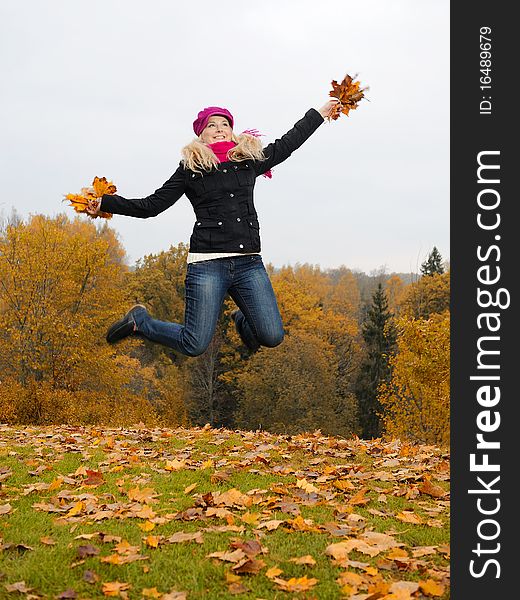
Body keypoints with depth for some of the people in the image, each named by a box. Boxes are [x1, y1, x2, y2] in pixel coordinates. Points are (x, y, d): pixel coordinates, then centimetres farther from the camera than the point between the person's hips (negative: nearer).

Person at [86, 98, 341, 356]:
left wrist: (320, 112, 36)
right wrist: (105, 203, 2)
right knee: (194, 346, -7)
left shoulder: (250, 159, 16)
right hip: (207, 264, -3)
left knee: (272, 337, -7)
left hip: (249, 262, 3)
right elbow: (152, 205, 8)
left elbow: (287, 144, 29)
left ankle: (242, 319, 29)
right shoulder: (191, 168, 8)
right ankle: (139, 320, 21)